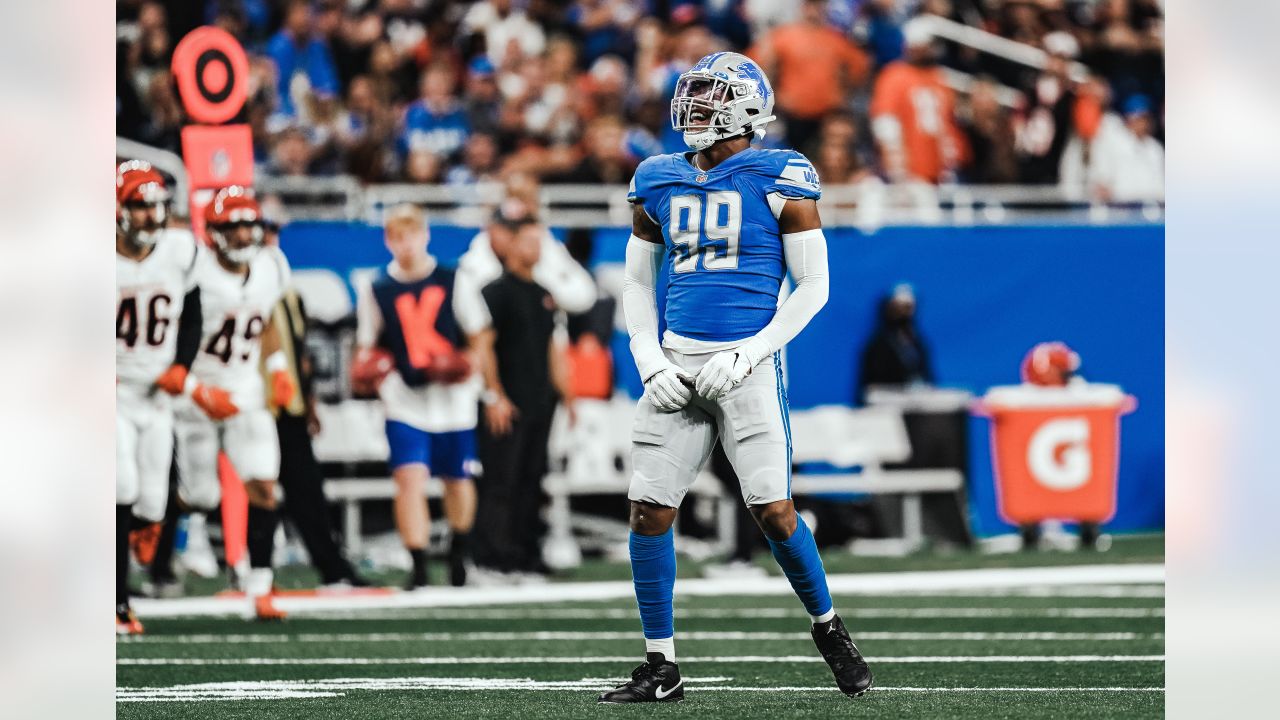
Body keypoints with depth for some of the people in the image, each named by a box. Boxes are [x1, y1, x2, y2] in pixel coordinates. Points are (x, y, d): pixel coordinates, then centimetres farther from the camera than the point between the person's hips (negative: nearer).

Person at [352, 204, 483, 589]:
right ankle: (418, 568, -17)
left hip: (453, 397, 1)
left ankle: (459, 555, 37)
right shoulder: (376, 290, 3)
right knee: (410, 477, -16)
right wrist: (368, 369, -11)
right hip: (405, 401, -1)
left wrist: (467, 363, -13)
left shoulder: (453, 282, 1)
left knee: (458, 480, 12)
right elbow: (367, 348, 11)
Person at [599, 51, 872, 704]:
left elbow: (812, 286, -2)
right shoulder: (659, 184, 11)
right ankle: (660, 667, 6)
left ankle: (828, 629, 14)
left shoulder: (778, 181, -3)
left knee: (773, 511, -11)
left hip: (747, 363, -4)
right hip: (678, 362, 4)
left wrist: (748, 355, -11)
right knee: (649, 510, -3)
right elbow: (638, 283, 19)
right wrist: (650, 362, 4)